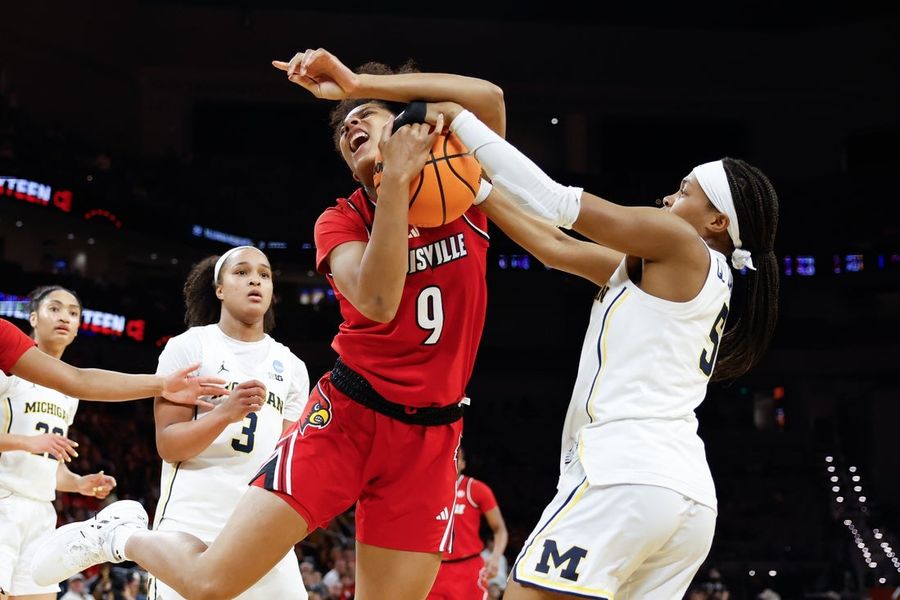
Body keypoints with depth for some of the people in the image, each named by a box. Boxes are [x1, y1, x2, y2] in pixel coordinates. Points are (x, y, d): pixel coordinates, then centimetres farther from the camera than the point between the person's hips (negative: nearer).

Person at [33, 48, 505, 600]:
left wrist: (359, 83, -18)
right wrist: (397, 178, -22)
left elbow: (489, 98, -16)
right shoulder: (341, 221, 3)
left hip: (431, 437, 1)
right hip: (348, 415, -1)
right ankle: (123, 534, 23)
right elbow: (377, 301, -19)